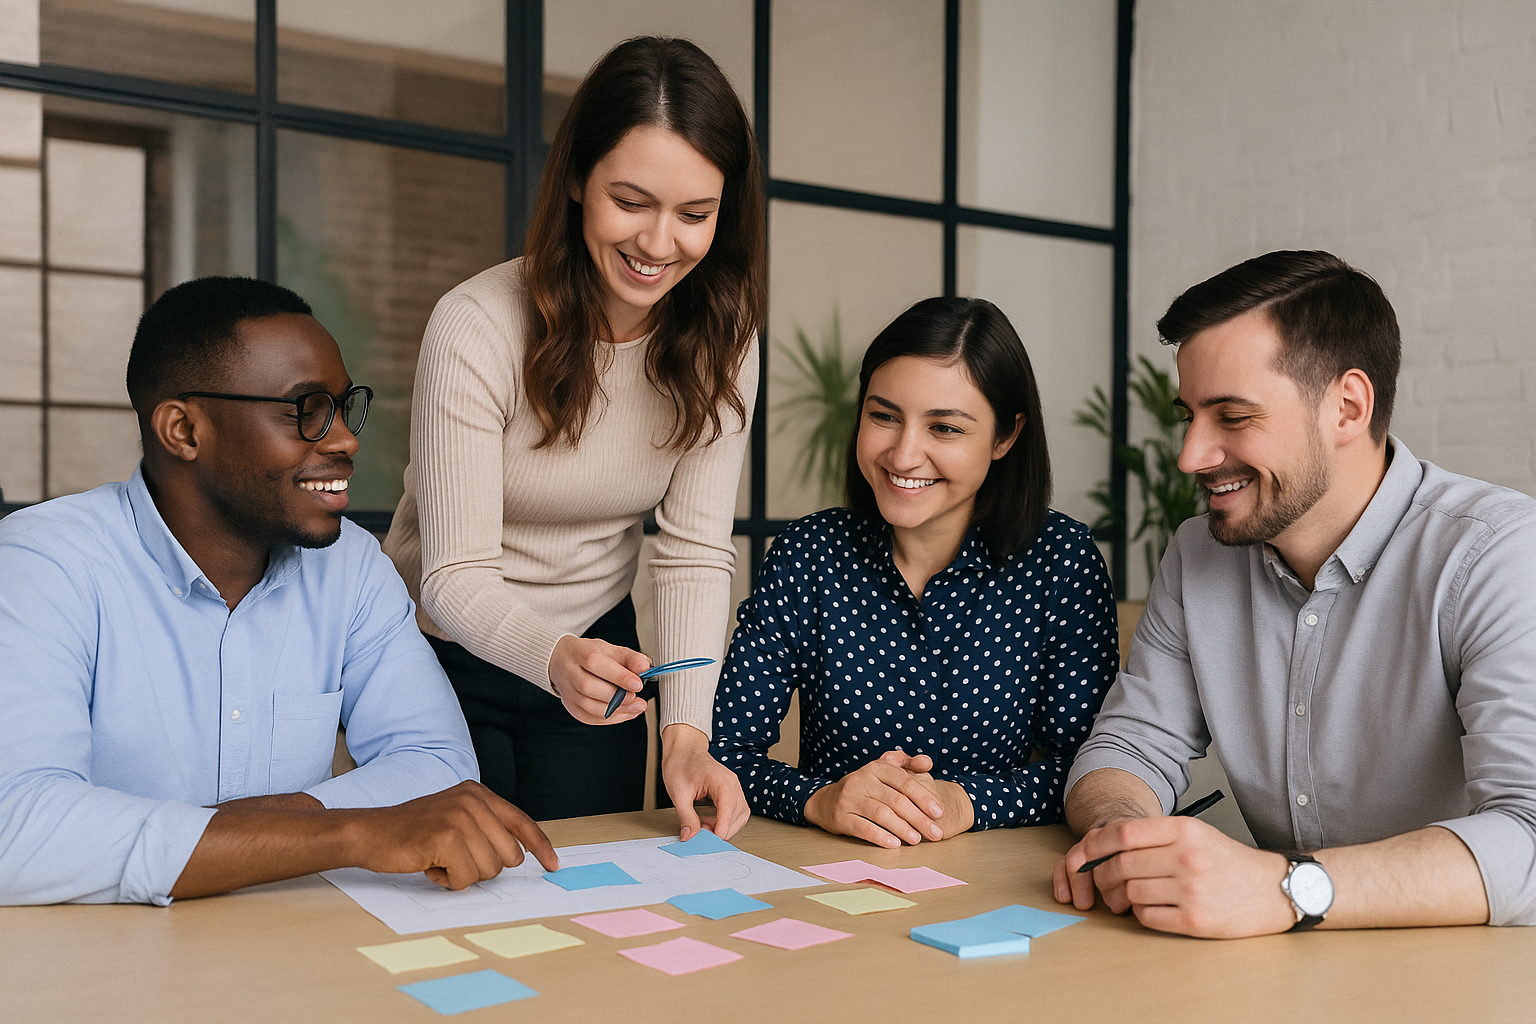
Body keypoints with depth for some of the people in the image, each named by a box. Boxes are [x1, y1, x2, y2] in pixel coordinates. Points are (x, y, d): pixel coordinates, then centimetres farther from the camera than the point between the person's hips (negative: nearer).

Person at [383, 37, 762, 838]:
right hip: (447, 657, -3)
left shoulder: (719, 339, -11)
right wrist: (555, 657, -46)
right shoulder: (477, 328, -24)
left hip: (597, 656, 4)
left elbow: (696, 548, -15)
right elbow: (454, 575, -26)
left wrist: (685, 730, -28)